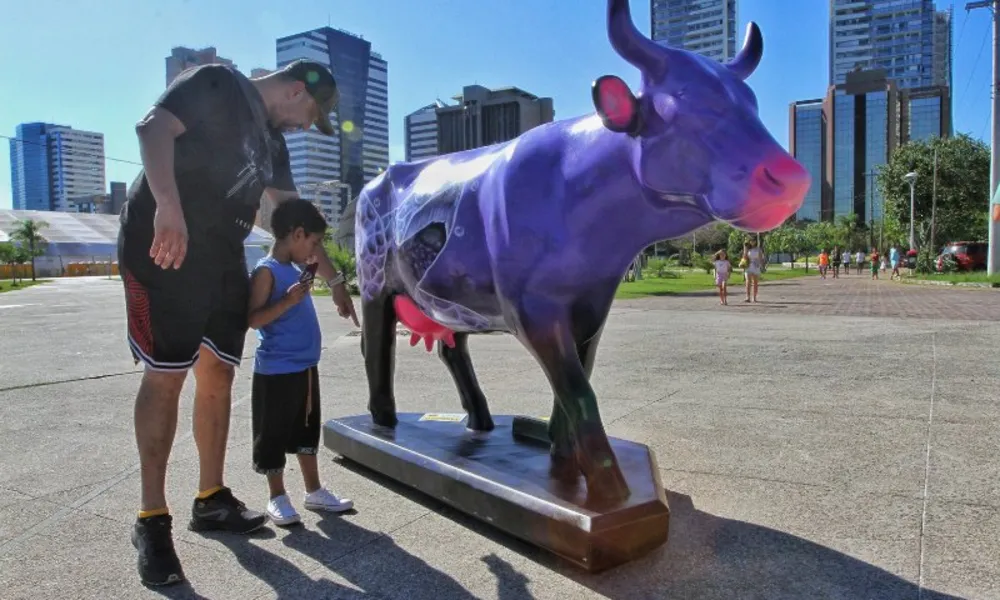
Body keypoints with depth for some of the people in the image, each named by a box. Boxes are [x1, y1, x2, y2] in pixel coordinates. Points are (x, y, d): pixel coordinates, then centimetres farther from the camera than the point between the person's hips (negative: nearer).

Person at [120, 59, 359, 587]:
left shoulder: (273, 142, 21)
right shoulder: (217, 84, -1)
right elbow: (153, 127, -18)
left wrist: (334, 277, 26)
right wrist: (169, 206, -33)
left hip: (222, 258, 8)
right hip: (166, 245, -8)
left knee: (217, 375, 6)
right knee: (166, 375, -8)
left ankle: (211, 500, 18)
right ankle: (151, 521, 1)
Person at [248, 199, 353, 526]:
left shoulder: (296, 270, 11)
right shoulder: (267, 271, -15)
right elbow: (252, 319, -22)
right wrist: (287, 300, -29)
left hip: (305, 368, 9)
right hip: (277, 372, -9)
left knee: (307, 431, 17)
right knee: (274, 434, 5)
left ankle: (314, 491, 28)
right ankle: (277, 497, 19)